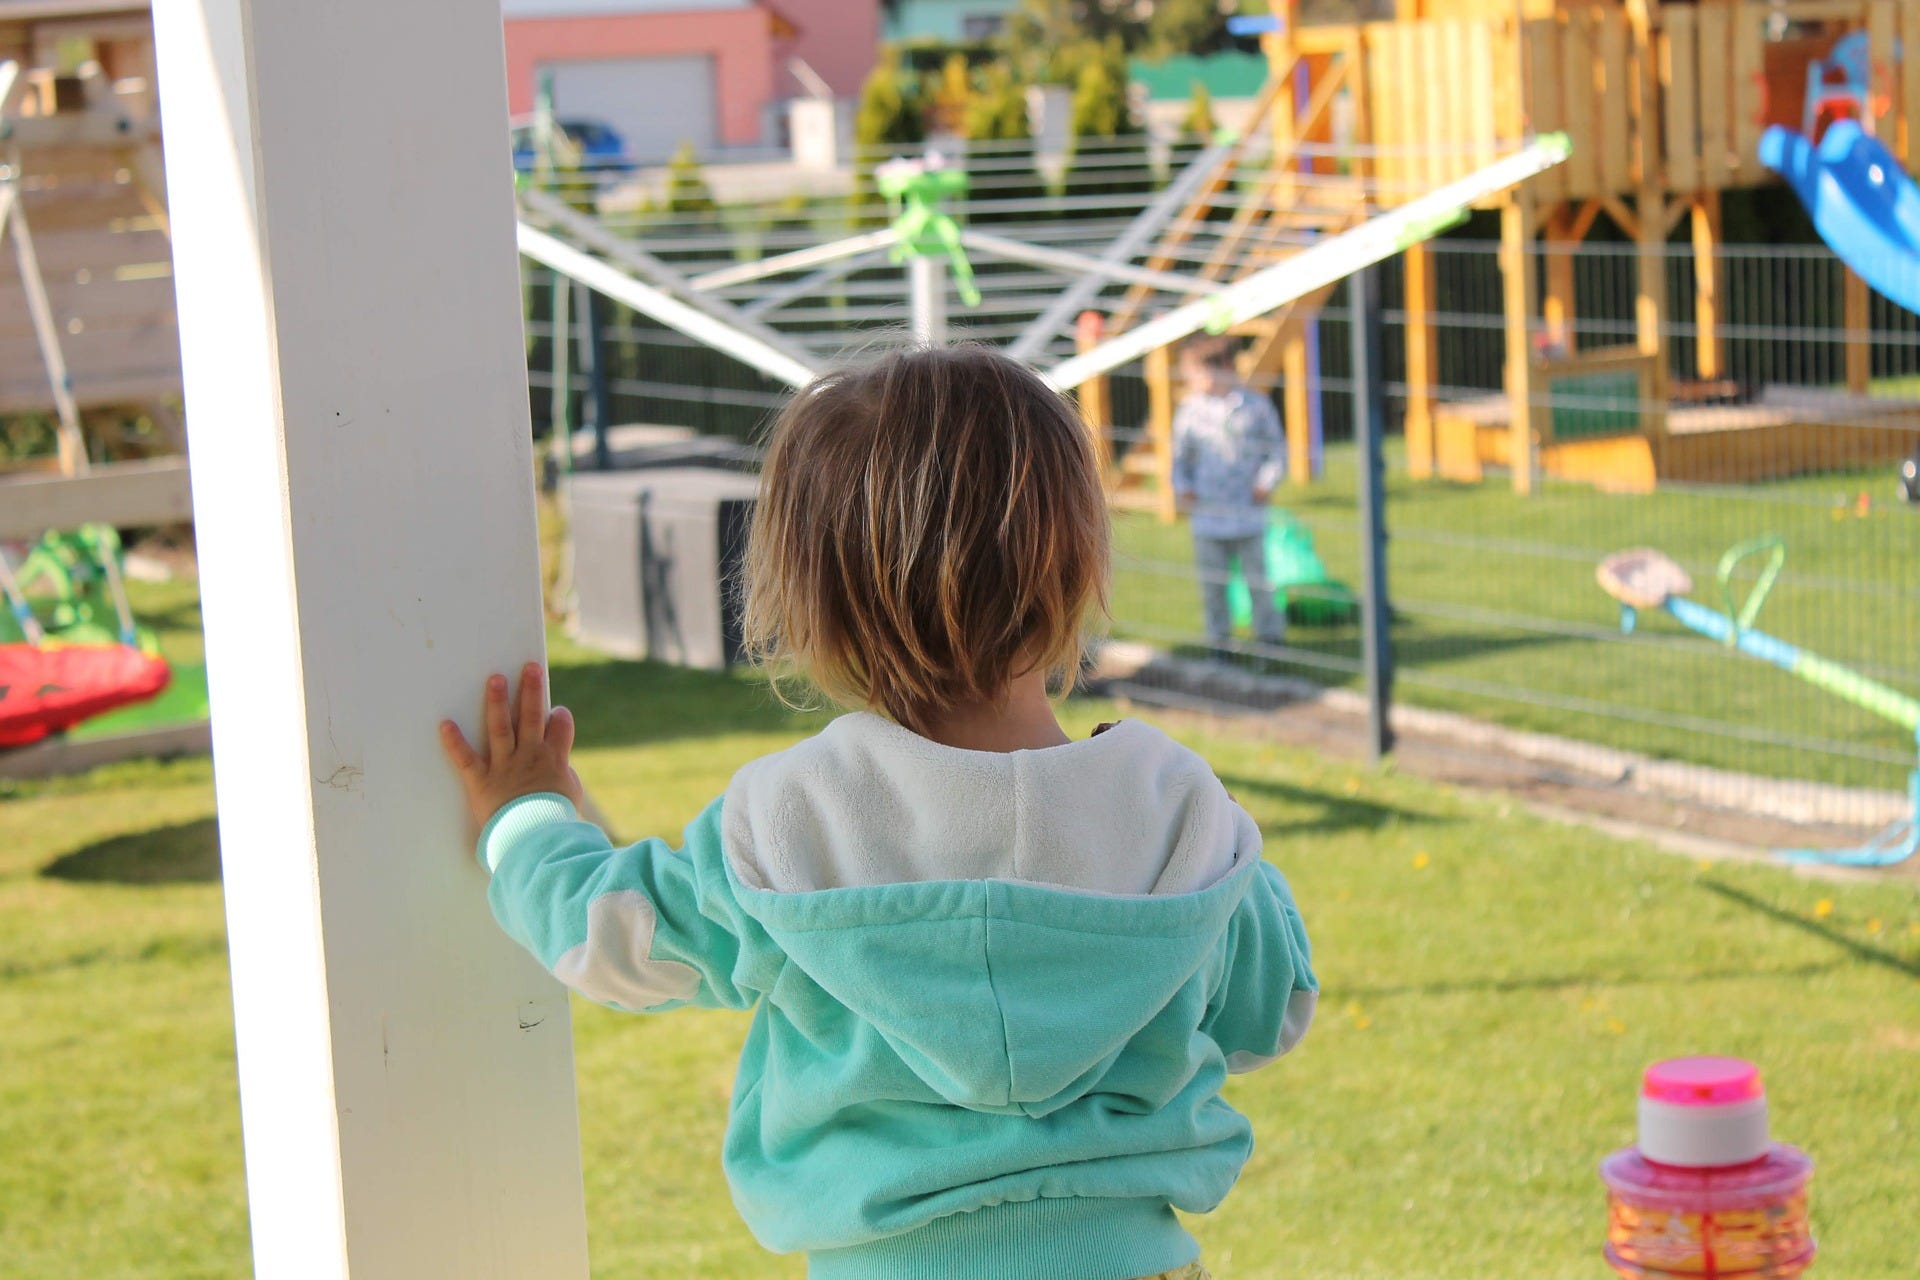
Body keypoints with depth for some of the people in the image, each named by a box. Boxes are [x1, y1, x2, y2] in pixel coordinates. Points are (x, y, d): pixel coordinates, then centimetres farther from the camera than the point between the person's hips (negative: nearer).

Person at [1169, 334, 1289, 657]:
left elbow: (1277, 449, 6)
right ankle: (1218, 640, 18)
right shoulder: (1190, 410, 3)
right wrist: (1182, 488, -2)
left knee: (1257, 578, 2)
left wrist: (1266, 482, -8)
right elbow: (1181, 457, 14)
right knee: (1212, 584, 6)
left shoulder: (1255, 405, -1)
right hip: (1206, 514, 2)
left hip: (1248, 513, -2)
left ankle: (1270, 634, 16)